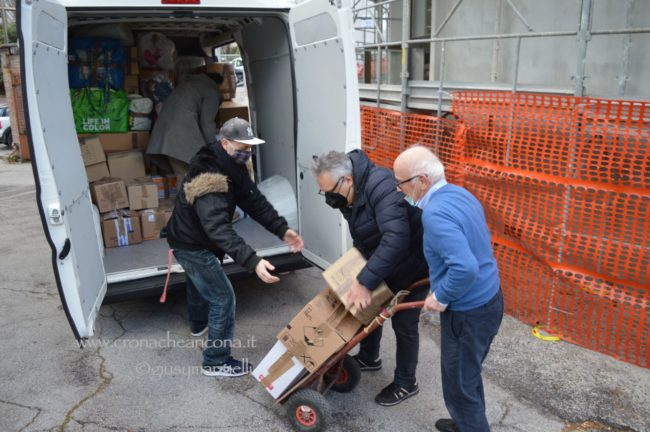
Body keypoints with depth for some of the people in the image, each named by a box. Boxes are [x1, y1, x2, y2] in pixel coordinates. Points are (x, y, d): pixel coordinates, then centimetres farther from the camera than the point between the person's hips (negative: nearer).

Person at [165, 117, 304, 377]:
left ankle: (198, 324, 62)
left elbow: (254, 200, -7)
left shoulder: (233, 167, -6)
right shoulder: (209, 178, -36)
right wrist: (253, 262, -56)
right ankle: (216, 362, 11)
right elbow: (219, 228, -47)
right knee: (223, 298, -4)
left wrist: (282, 229, -19)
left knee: (200, 281, 33)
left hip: (193, 239, 10)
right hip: (192, 245, -10)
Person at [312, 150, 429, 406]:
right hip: (381, 260, 9)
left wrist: (365, 281, -41)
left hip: (412, 263, -8)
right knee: (368, 306, 19)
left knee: (403, 323, 4)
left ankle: (406, 384, 25)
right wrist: (361, 275, 2)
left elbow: (396, 238, -43)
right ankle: (368, 358, 43)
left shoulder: (380, 186, -35)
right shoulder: (349, 192, -6)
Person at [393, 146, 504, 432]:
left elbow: (465, 268, -36)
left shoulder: (435, 214, -27)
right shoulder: (458, 193, 4)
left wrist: (441, 297, -19)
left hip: (468, 313, -10)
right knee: (468, 374, 27)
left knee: (459, 382, 11)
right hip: (488, 299, 10)